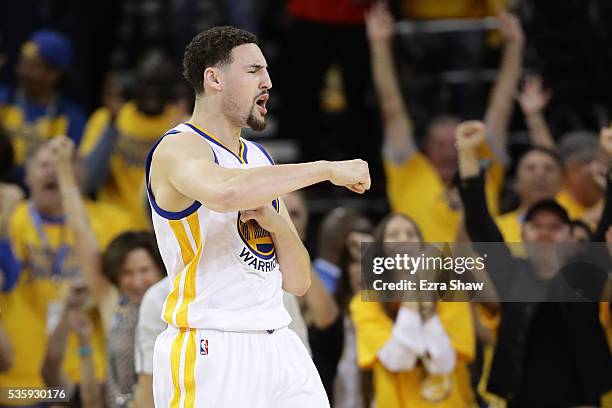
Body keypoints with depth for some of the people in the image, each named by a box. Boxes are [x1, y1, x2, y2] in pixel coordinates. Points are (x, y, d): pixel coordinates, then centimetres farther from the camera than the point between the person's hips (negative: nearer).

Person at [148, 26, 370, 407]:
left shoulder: (260, 159, 16)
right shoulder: (178, 149, -8)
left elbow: (298, 282, 15)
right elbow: (225, 191, -34)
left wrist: (276, 223, -5)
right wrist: (327, 169, -25)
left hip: (280, 347, 7)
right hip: (211, 351, -7)